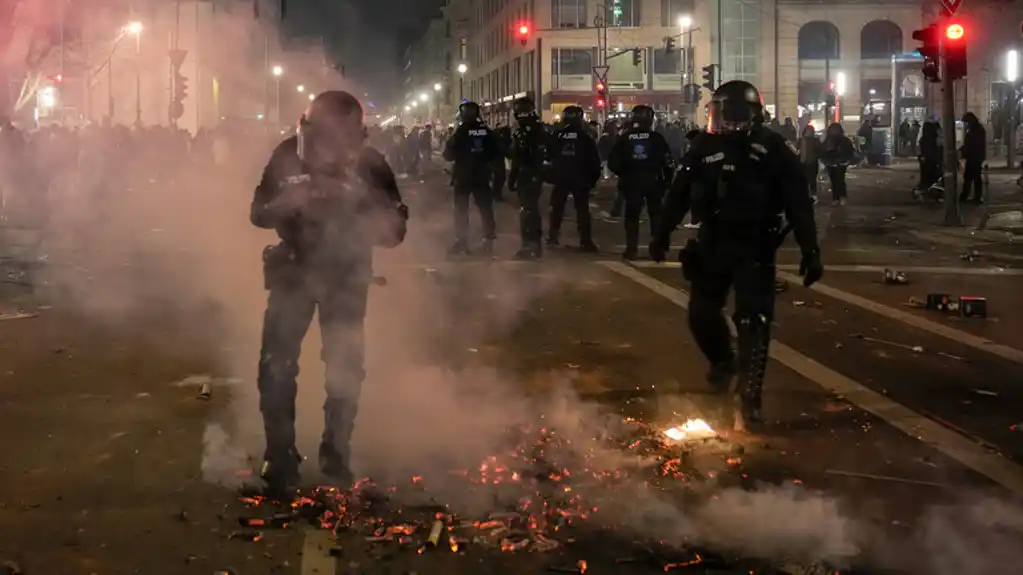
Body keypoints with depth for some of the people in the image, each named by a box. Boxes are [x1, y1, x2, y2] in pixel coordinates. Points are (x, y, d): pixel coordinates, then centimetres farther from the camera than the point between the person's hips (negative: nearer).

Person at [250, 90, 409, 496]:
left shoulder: (369, 166, -18)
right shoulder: (287, 156, -15)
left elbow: (393, 233, -17)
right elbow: (259, 215, -5)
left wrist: (359, 199, -33)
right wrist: (283, 203, -27)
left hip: (347, 274, 0)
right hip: (294, 268, 0)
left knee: (345, 367, 0)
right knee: (276, 365, -8)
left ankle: (336, 455, 19)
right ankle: (279, 459, 5)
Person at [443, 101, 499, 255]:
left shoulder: (460, 131, -11)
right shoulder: (486, 130, -2)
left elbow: (448, 155, -9)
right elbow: (496, 152, 4)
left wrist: (449, 143, 10)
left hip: (463, 176, -3)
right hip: (482, 176, 3)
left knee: (461, 209, 4)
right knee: (485, 208, 10)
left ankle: (461, 242, -1)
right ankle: (489, 241, 10)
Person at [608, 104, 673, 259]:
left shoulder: (625, 138, -2)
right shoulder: (657, 138, -5)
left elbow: (613, 162, -1)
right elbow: (668, 162, -6)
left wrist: (622, 174, 15)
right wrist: (667, 181, 6)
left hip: (632, 182, 1)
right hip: (653, 181, -1)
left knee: (632, 215, 8)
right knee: (656, 214, 10)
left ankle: (631, 248, 3)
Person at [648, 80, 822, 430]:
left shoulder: (772, 149, -9)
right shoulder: (705, 147, -1)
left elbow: (798, 202, -9)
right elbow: (679, 194, 7)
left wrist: (810, 250, -12)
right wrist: (661, 234, 9)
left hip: (755, 249, -3)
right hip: (712, 245, 3)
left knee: (753, 323, -7)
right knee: (701, 314, 8)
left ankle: (748, 400, -2)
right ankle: (723, 361, 39)